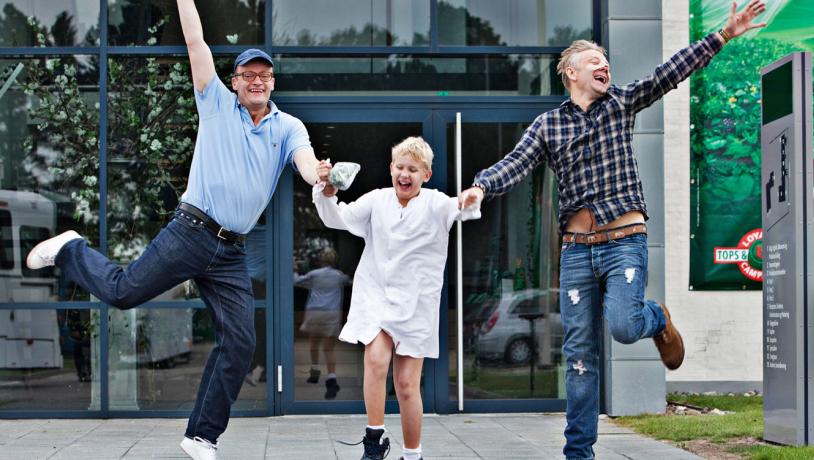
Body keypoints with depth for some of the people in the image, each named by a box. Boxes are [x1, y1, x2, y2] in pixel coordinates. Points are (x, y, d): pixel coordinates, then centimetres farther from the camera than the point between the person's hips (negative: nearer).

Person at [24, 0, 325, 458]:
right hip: (191, 232, -3)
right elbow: (195, 40, 1)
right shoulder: (217, 103, 5)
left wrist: (321, 179, -36)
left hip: (232, 253, 3)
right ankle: (71, 250, 25)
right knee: (123, 291, -8)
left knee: (239, 344, -3)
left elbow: (307, 163, -13)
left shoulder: (289, 128, 7)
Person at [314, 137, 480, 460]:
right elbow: (337, 218, 1)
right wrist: (327, 193, -19)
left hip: (415, 303, -1)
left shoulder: (435, 205, -4)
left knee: (407, 384, 4)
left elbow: (464, 209, -20)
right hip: (375, 296, 1)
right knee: (376, 360, -23)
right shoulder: (377, 200, 2)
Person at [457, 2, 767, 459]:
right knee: (580, 355, 2)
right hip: (576, 249, 1)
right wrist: (481, 185, -25)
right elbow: (517, 164, -4)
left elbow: (670, 74, 0)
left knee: (623, 326, -22)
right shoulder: (548, 124, 8)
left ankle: (659, 319, 15)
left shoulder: (621, 103, 8)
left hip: (625, 242, -1)